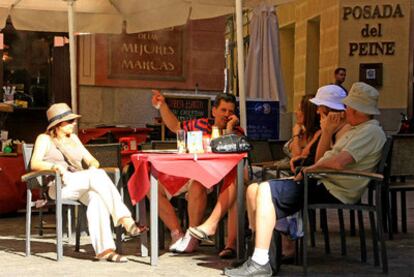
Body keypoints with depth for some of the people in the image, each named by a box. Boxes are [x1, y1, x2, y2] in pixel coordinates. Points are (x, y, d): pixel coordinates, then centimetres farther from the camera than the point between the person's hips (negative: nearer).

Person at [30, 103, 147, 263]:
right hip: (59, 186, -4)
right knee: (98, 176, -33)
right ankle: (126, 221, -41)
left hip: (82, 187, 4)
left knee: (96, 197, -35)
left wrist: (93, 166, -4)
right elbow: (34, 164, -5)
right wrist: (54, 166, -25)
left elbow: (91, 160, 21)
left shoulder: (73, 138, 26)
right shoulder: (45, 139, 11)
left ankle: (104, 248, -50)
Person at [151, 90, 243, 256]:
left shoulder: (236, 131, 2)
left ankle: (192, 237, -25)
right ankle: (177, 233, -7)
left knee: (196, 187, -39)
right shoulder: (199, 124, 15)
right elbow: (175, 126, 28)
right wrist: (162, 106, 21)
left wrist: (229, 129, -18)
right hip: (190, 174, 6)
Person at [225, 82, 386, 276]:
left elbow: (339, 162, -23)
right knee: (254, 191, 4)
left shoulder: (371, 131, -9)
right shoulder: (356, 130, 25)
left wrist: (311, 168, -9)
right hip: (324, 184, 11)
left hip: (334, 193, -11)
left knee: (265, 191, -23)